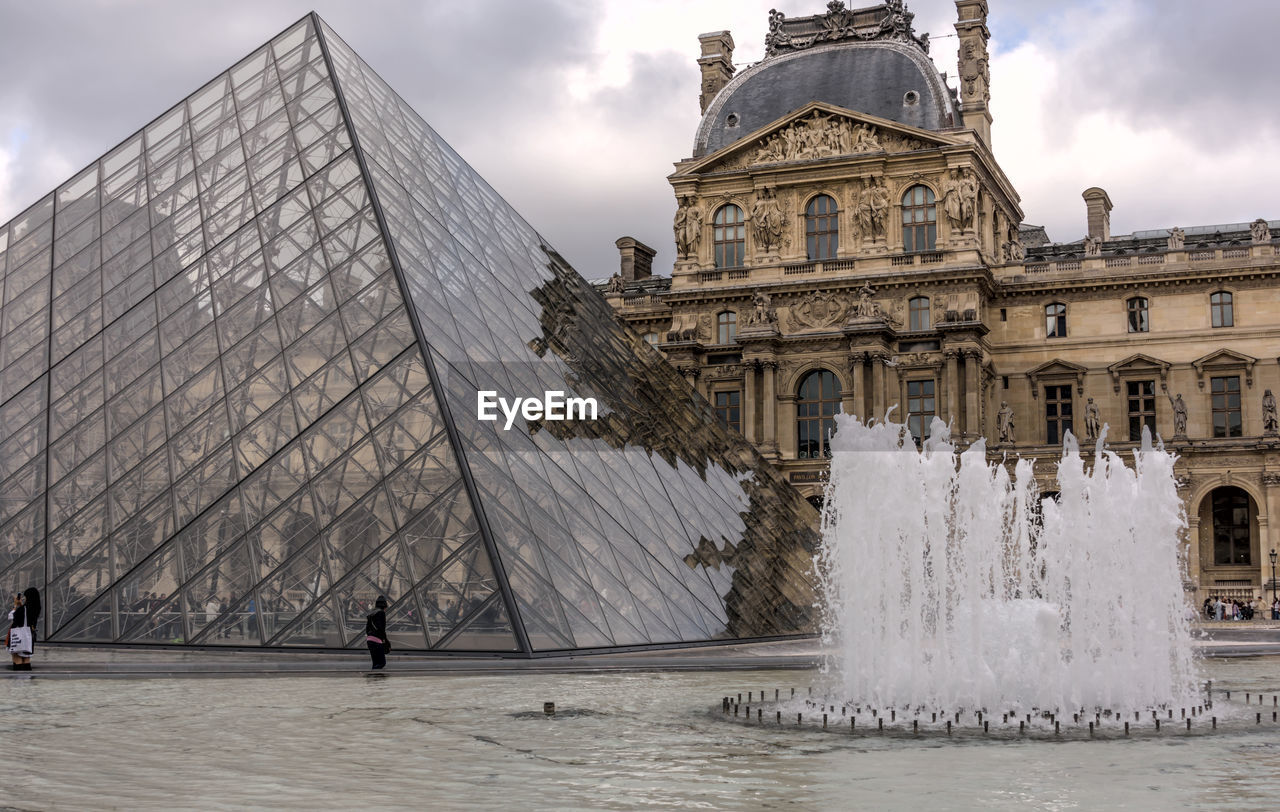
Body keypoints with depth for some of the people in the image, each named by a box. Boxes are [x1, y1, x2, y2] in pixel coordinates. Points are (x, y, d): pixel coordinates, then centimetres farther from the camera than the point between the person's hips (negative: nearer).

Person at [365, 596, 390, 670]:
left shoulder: (372, 614, 17)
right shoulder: (381, 613, -8)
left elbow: (367, 629, 18)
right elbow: (381, 628, -16)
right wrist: (385, 640, -11)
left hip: (369, 639, 9)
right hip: (377, 640, -9)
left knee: (376, 663, 11)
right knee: (382, 663, -7)